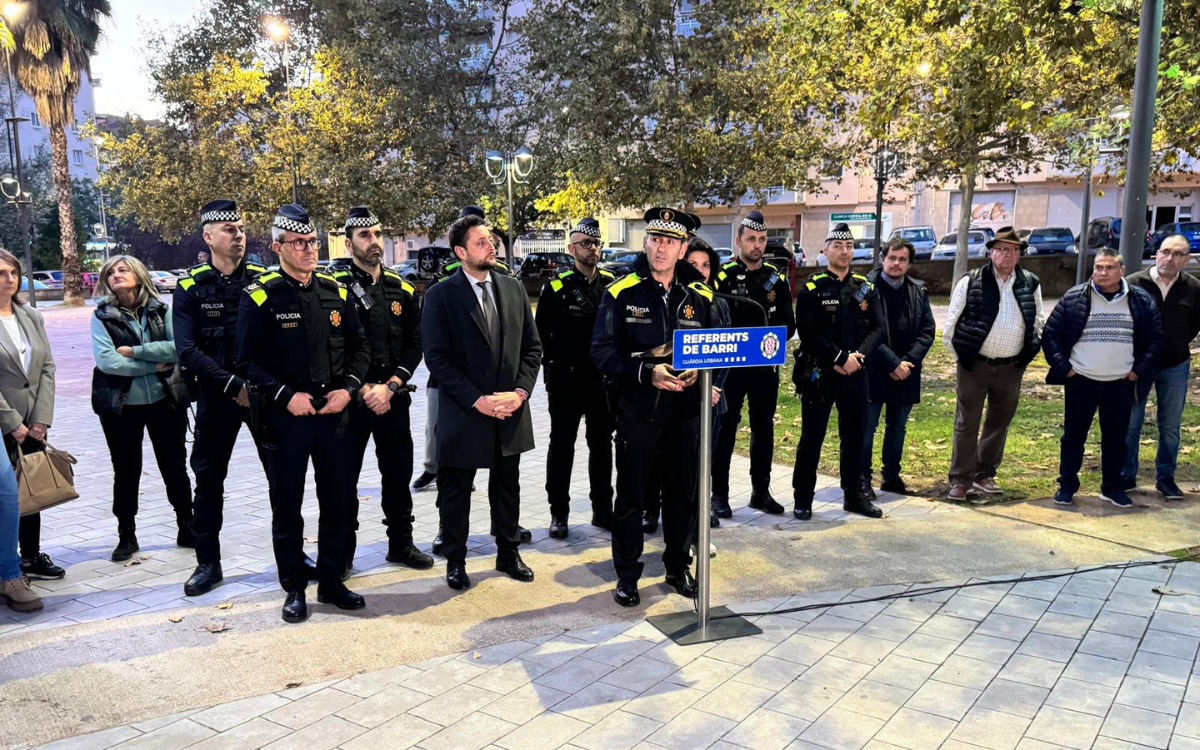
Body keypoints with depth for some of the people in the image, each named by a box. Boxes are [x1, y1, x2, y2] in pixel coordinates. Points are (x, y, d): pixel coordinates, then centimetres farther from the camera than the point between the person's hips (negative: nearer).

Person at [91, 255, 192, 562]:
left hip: (165, 401, 1)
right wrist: (154, 366, -14)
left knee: (175, 467, 11)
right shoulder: (102, 316, -2)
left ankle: (187, 529, 24)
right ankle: (126, 537, 23)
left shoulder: (161, 310, 0)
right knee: (126, 471, 10)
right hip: (120, 405, -1)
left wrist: (135, 351, -16)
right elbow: (106, 360, -15)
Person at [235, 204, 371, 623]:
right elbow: (248, 361, -8)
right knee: (287, 506, 7)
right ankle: (294, 590, 21)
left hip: (334, 413, 4)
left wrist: (348, 388, -5)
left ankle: (332, 583, 25)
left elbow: (359, 346, 10)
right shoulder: (259, 297, -6)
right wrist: (286, 396, -17)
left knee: (339, 502, 10)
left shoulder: (335, 292, 6)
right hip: (284, 417, -4)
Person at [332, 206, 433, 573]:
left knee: (398, 473, 12)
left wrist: (390, 387, -8)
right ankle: (342, 552, 18)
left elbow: (415, 345, 5)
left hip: (394, 398, 4)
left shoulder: (402, 290, 7)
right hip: (350, 397, -4)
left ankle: (401, 543, 27)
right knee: (344, 477, 4)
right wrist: (363, 389, -14)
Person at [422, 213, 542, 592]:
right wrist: (478, 400, -17)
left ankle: (508, 553, 31)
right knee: (455, 491, 9)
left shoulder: (513, 288, 6)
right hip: (463, 414, -4)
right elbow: (436, 357, -12)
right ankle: (455, 560, 25)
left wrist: (519, 391, -8)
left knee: (507, 487, 16)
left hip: (510, 411, 4)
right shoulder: (441, 295, -7)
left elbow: (531, 346, 6)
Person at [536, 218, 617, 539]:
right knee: (562, 445, 6)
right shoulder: (556, 287, -5)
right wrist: (557, 366, -4)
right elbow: (542, 332, -4)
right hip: (567, 380, -3)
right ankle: (558, 513, 15)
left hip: (604, 379, 3)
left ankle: (602, 509, 22)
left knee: (602, 445, 11)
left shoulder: (613, 285, 5)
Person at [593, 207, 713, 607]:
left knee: (682, 491, 13)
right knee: (631, 493, 5)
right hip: (637, 408, -3)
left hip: (685, 408, 3)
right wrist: (647, 372, -22)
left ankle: (678, 567, 30)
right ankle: (627, 575, 20)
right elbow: (603, 350, -9)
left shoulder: (700, 295, 5)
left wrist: (699, 371, -11)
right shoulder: (621, 292, -5)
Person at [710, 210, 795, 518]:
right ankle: (719, 494, 9)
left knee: (764, 428, 10)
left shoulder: (777, 278, 8)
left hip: (767, 365, 4)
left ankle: (761, 492, 21)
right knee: (725, 428, 1)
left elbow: (788, 322, 6)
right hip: (731, 365, -4)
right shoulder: (723, 276, -4)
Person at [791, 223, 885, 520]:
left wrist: (858, 356, -13)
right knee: (812, 437, 2)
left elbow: (877, 328, 4)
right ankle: (803, 498, 12)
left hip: (855, 373, 4)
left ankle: (853, 495, 24)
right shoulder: (812, 288, -4)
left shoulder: (866, 288, 9)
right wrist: (841, 358, -16)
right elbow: (808, 333, -12)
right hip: (819, 373, -4)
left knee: (854, 436, 12)